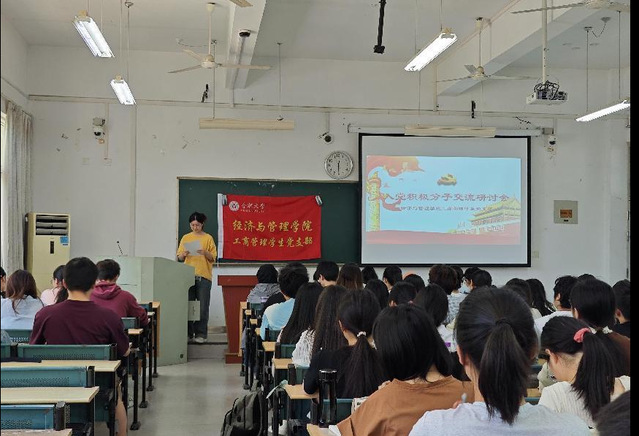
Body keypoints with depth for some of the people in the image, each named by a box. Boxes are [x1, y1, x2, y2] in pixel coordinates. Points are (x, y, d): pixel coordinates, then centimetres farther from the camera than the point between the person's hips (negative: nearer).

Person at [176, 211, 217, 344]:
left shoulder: (208, 238, 4)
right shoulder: (185, 238, 11)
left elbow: (213, 258, 2)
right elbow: (179, 258, 11)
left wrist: (205, 253, -17)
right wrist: (183, 255, -11)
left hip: (204, 276, -2)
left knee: (202, 307, -2)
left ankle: (200, 334, 3)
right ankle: (188, 333, 9)